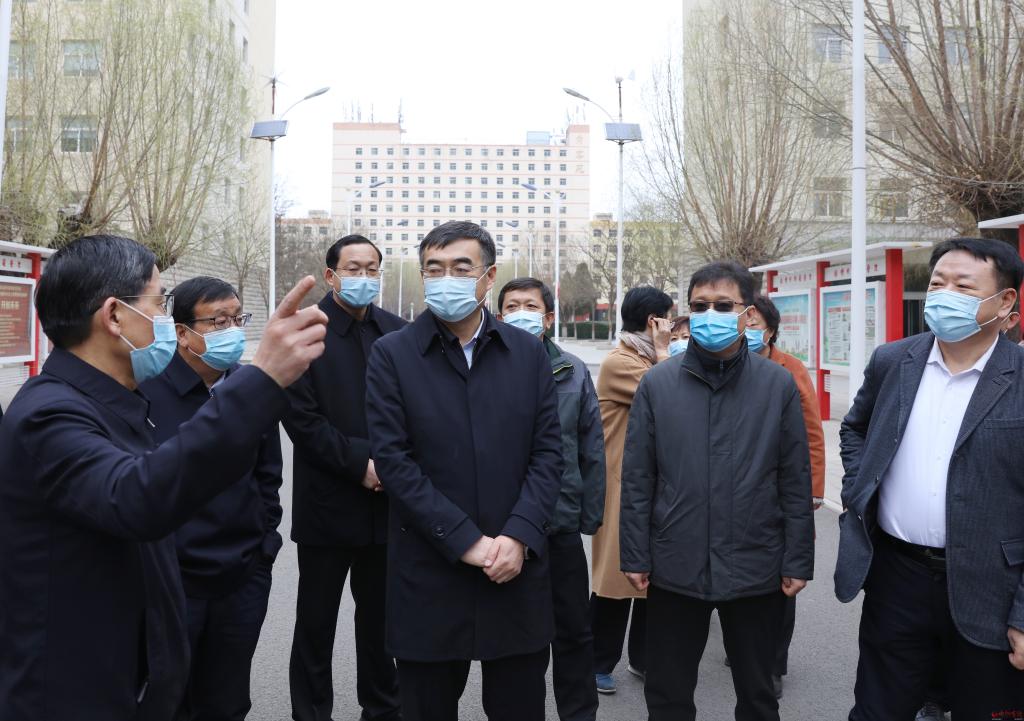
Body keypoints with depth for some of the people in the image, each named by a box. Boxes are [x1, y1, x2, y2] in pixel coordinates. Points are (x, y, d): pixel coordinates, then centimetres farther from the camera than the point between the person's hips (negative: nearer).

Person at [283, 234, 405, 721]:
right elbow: (301, 417, -11)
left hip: (387, 501, 3)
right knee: (316, 622, 10)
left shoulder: (397, 332, 6)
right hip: (327, 502, -3)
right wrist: (360, 462, -15)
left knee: (381, 618, 15)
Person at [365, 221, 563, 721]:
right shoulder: (392, 355, -2)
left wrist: (519, 536, -11)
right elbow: (393, 461, -9)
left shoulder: (528, 353, 5)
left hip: (518, 571, 2)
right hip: (429, 576, -1)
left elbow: (548, 453, 2)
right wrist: (466, 541, -14)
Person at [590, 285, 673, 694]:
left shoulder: (650, 362, 15)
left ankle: (643, 658, 28)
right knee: (617, 575, 0)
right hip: (625, 488, -9)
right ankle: (600, 664, 14)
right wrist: (664, 353, -10)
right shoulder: (619, 363, -13)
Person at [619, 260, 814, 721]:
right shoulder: (657, 384, -2)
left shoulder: (778, 384, -2)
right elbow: (637, 480, 0)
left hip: (756, 571, 0)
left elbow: (795, 481, 0)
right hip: (674, 569, 1)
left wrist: (797, 561, -1)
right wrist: (634, 557, -2)